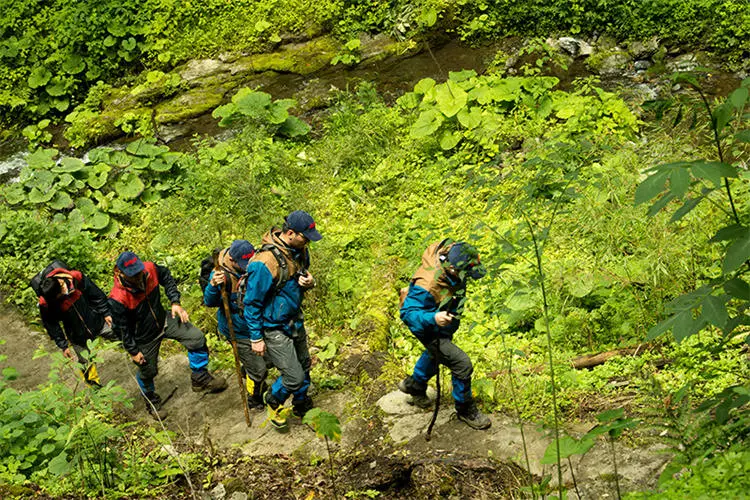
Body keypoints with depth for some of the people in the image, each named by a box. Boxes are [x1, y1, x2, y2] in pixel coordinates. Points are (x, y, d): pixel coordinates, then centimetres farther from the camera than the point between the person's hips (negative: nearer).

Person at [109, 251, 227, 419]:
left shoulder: (150, 269, -22)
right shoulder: (118, 299, -35)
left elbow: (166, 277, 2)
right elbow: (121, 328, -20)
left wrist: (175, 302, -5)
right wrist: (133, 351, -11)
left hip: (163, 321, 5)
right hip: (145, 338, -5)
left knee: (197, 338, -4)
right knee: (148, 372, 15)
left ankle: (200, 380, 17)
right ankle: (151, 402, 47)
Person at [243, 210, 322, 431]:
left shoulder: (299, 250, -6)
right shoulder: (265, 263, -31)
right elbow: (252, 303, -21)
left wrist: (309, 282, -10)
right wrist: (256, 338, -15)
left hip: (295, 320, 8)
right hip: (274, 328, -8)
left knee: (304, 366, 20)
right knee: (294, 376, -5)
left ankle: (302, 407, 44)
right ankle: (273, 401, 26)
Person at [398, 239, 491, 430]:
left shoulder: (451, 254, -24)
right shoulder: (427, 285, -44)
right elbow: (407, 312, -35)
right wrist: (433, 319, -52)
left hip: (444, 324, 9)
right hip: (430, 330, -9)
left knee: (435, 355, 33)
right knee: (462, 364, -11)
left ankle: (414, 385, 62)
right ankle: (465, 409, 14)